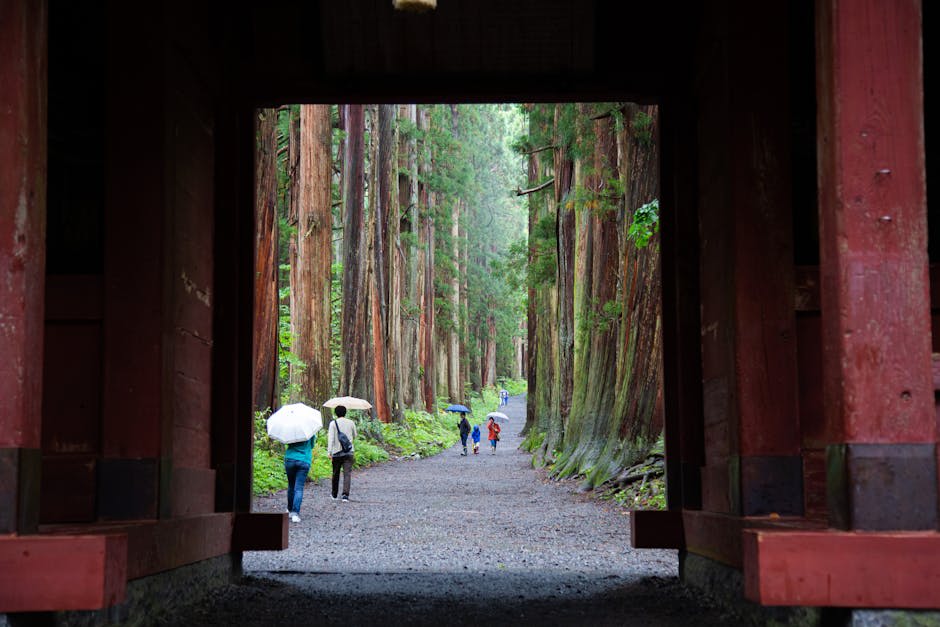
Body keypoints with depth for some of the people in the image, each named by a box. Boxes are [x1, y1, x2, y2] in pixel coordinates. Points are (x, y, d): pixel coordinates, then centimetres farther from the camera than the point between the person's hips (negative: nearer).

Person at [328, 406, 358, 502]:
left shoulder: (333, 423, -4)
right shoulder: (351, 423, 4)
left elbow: (331, 438, -12)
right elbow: (355, 436, 18)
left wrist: (329, 452, -16)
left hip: (337, 452, 0)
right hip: (349, 452, 0)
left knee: (336, 473, 15)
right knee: (347, 474, -6)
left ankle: (334, 495, 28)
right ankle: (345, 495, -21)